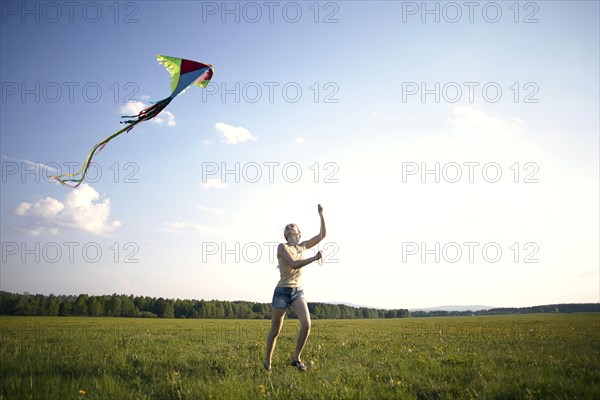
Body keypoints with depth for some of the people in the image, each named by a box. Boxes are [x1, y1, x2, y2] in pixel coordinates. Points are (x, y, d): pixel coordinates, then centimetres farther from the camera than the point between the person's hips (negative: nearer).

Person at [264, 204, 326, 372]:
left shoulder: (302, 246, 10)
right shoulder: (282, 246, -7)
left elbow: (322, 235, 8)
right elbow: (293, 264, -21)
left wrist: (321, 215, 1)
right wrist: (314, 258, -25)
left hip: (298, 292, 4)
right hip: (282, 292, -4)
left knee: (306, 324, -19)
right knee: (275, 331, 4)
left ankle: (296, 357, 1)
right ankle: (267, 360, 28)